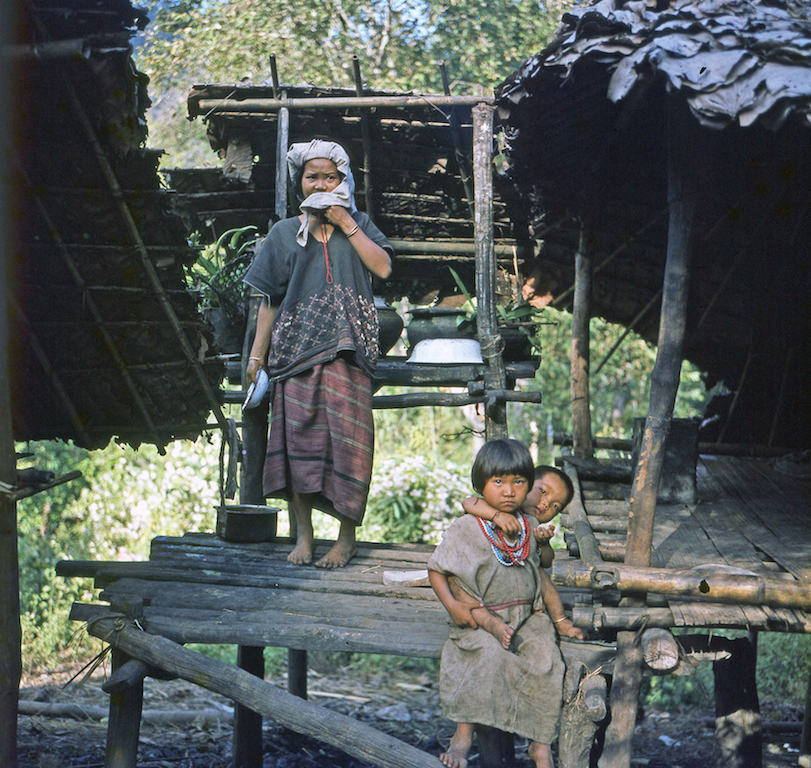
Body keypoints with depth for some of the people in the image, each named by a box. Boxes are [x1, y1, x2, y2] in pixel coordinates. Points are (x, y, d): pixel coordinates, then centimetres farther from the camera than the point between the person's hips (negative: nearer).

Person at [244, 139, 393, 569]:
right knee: (296, 433, -5)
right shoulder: (284, 233, 13)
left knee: (345, 436, -7)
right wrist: (256, 358, 6)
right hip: (296, 348, 1)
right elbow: (269, 300, 11)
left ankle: (347, 536, 1)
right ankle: (303, 536, 3)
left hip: (346, 348, -1)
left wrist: (346, 224, -5)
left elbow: (383, 268, -5)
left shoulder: (358, 225, 13)